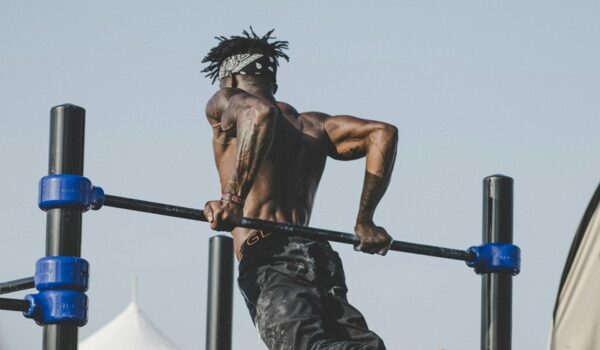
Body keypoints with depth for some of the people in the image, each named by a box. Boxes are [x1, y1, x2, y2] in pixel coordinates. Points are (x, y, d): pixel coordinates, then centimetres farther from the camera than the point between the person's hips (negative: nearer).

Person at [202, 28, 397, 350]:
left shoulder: (224, 105, 13)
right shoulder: (313, 124, 29)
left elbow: (259, 113, -12)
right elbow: (382, 133, 18)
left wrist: (232, 198, -17)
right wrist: (364, 222, 18)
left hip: (267, 263, -6)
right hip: (320, 259, 6)